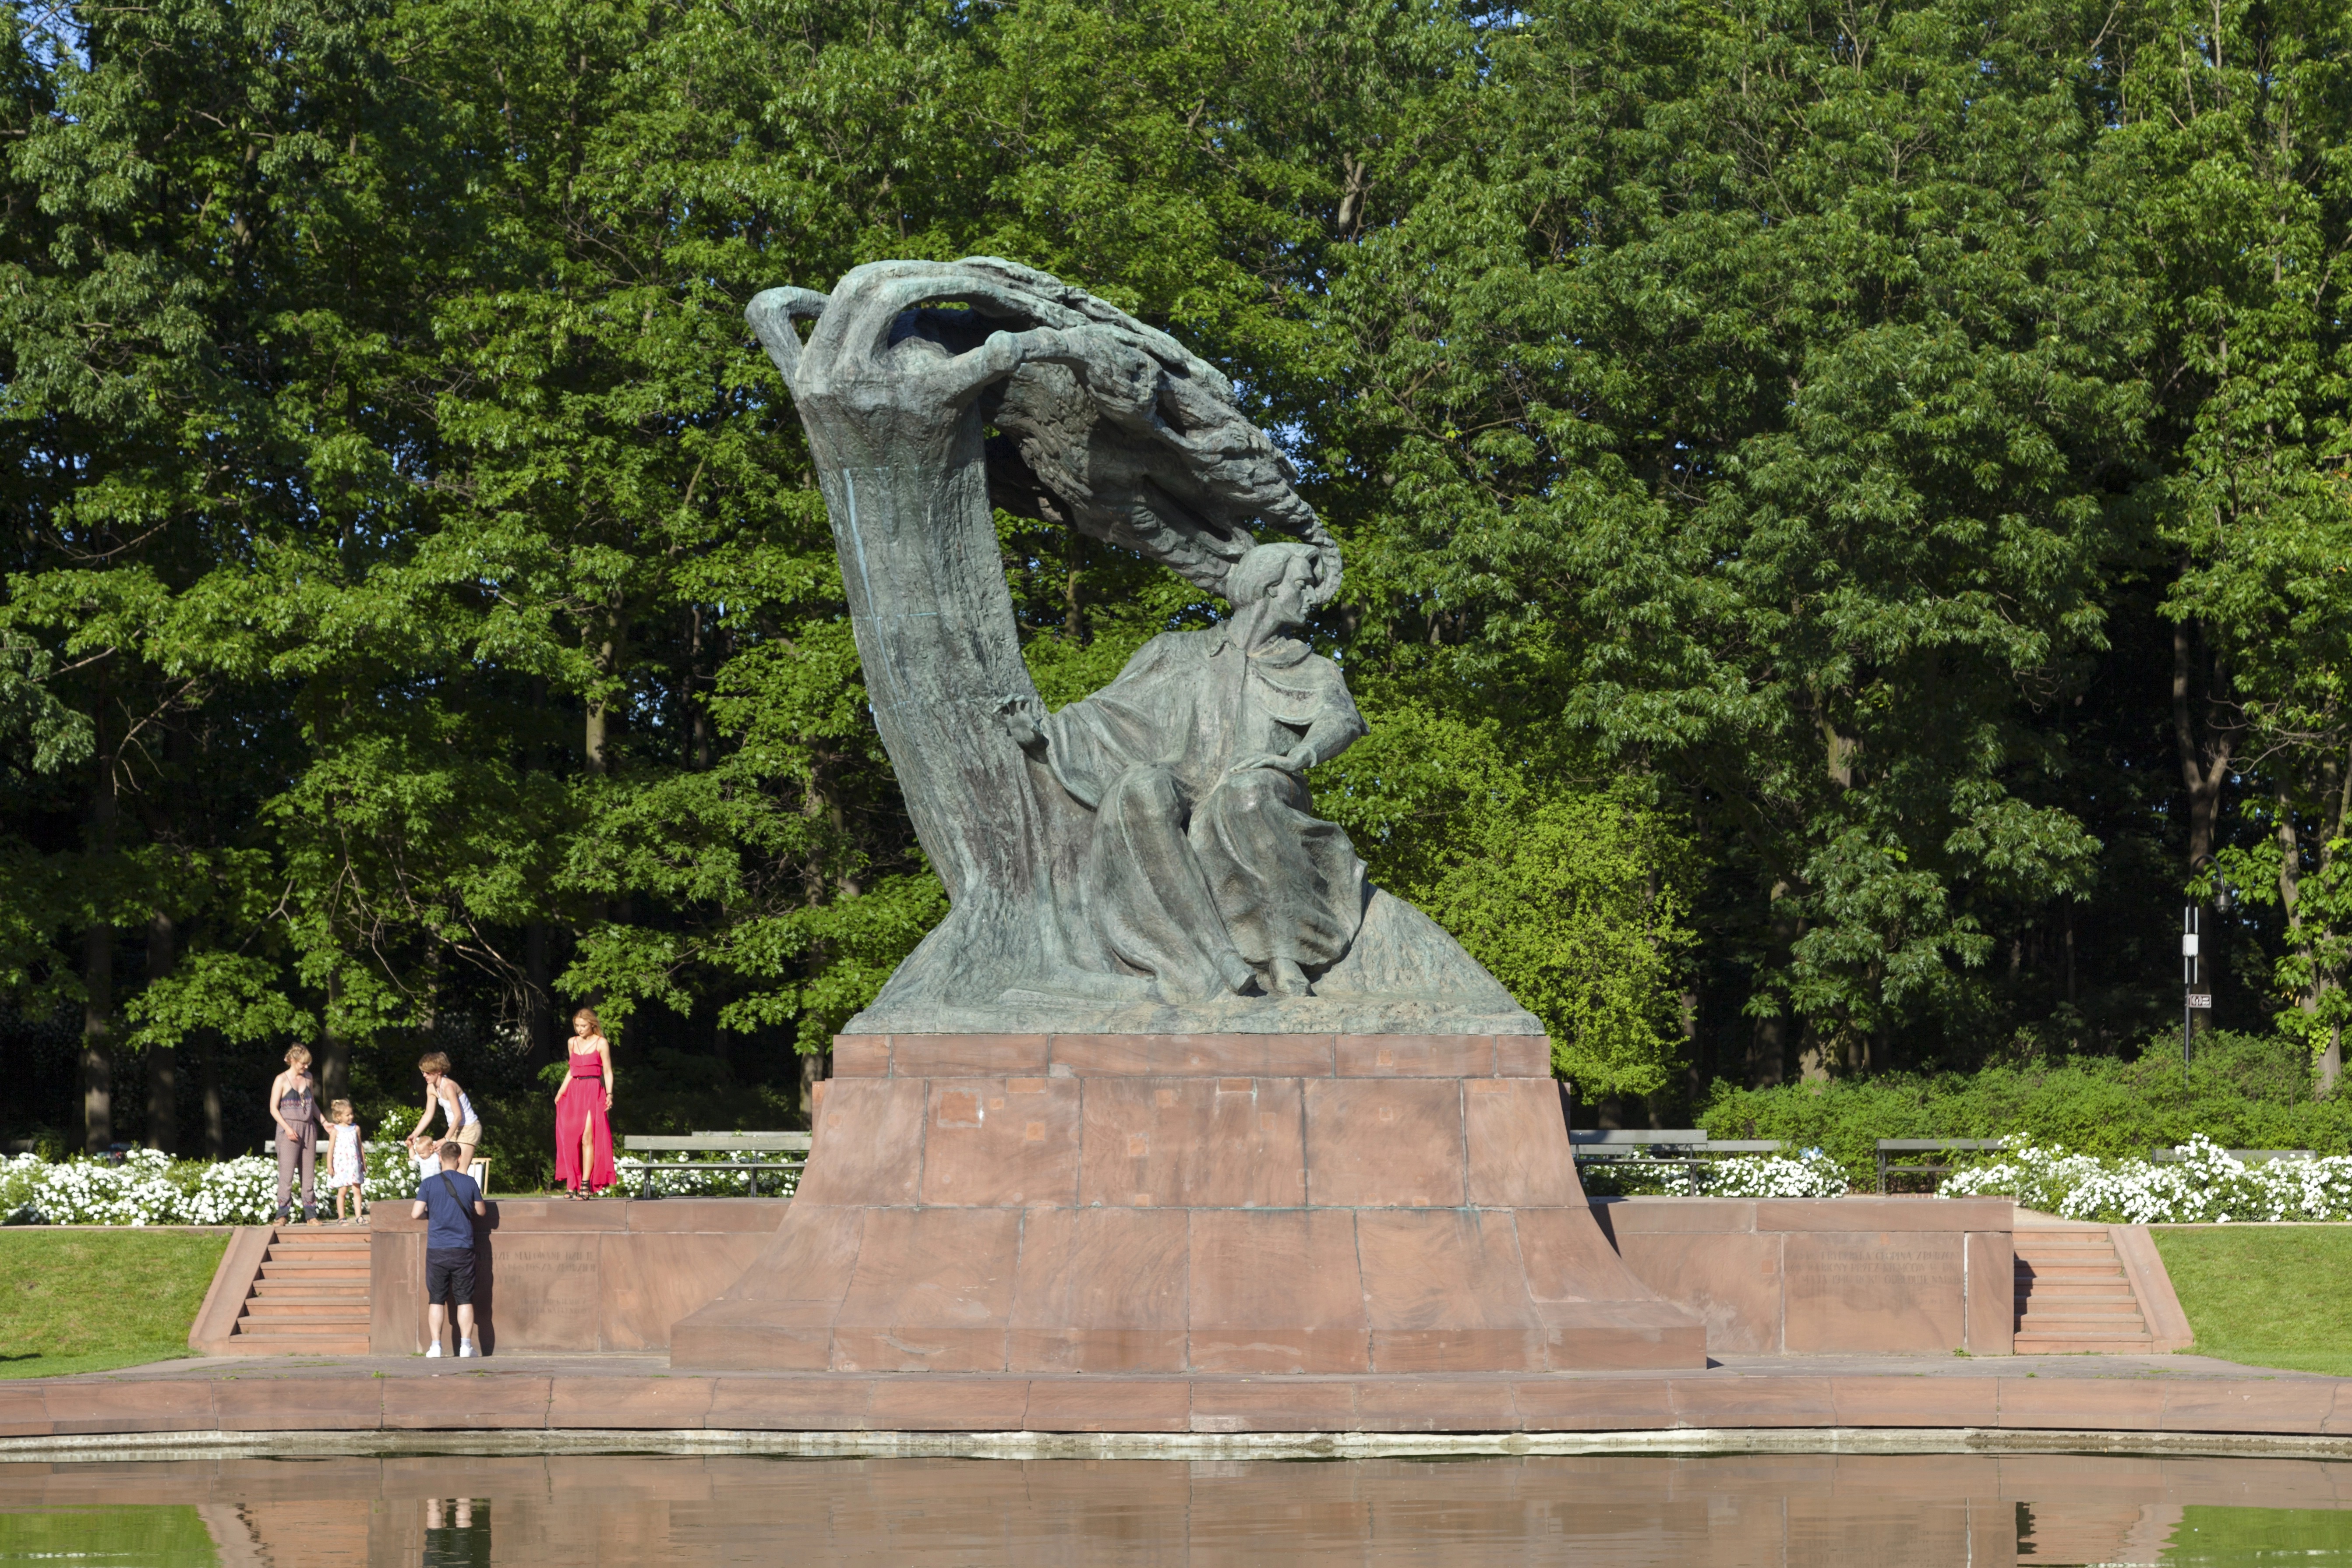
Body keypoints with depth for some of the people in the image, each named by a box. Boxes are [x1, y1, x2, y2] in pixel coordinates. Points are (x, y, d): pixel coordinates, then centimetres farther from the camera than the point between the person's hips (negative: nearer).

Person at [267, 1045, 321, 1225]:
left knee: (310, 1171, 4)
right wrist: (287, 1128, -17)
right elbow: (273, 1108, -7)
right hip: (289, 1131, -5)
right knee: (287, 1171, -9)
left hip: (308, 1129, 5)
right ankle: (282, 1214, -8)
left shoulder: (308, 1078, 11)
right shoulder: (282, 1080, -5)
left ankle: (310, 1215, 6)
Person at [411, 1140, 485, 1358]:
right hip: (463, 1249, 0)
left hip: (437, 1251, 0)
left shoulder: (428, 1184, -4)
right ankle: (466, 1345, 1)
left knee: (436, 1299, 7)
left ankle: (436, 1345, 2)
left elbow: (416, 1214, -7)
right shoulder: (469, 1183, -1)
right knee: (465, 1299, 5)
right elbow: (481, 1211, 10)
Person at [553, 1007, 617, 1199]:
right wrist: (562, 1091, 12)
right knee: (571, 1138, -1)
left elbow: (607, 1072, 0)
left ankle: (586, 1184, -13)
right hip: (574, 1093, 5)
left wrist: (609, 1094, -11)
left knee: (588, 1137, -12)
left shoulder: (601, 1044, 0)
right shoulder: (573, 1043, 14)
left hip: (593, 1093, -5)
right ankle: (573, 1184, 3)